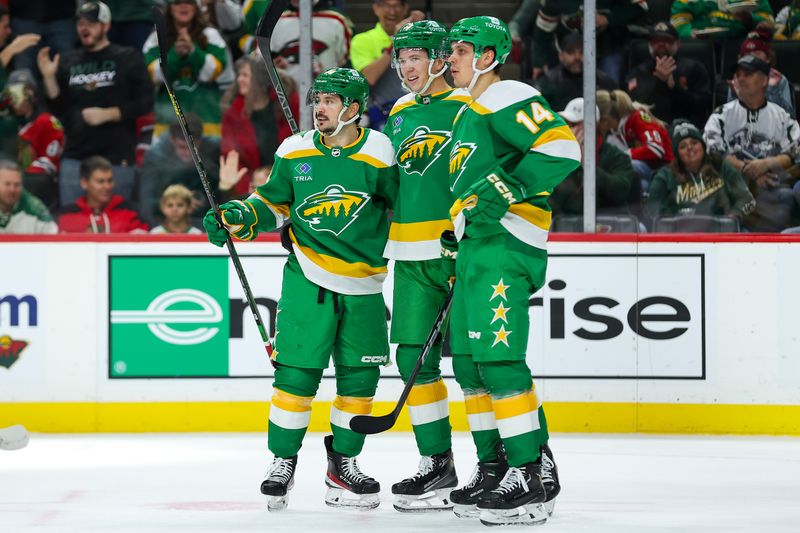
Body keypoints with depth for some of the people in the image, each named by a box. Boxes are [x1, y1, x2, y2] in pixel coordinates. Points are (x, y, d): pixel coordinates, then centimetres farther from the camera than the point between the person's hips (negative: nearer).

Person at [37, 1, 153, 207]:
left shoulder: (128, 58, 1)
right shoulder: (68, 61, 11)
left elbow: (145, 103, -4)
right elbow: (59, 110, 11)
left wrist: (107, 114, -13)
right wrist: (49, 78, -2)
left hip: (117, 159, -3)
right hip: (74, 158, 3)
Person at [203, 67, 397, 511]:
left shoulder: (379, 152, -4)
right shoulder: (294, 152, 1)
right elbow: (273, 203, 11)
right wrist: (236, 218, -4)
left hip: (363, 284, 0)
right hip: (308, 277, 0)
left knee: (359, 376, 5)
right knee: (297, 370, -7)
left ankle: (343, 463, 21)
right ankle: (282, 461, 7)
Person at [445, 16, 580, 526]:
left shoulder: (508, 99, -8)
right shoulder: (469, 114, 24)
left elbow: (561, 147, -22)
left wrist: (508, 187, -24)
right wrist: (455, 237, 25)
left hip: (506, 245, -11)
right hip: (475, 248, 11)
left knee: (498, 358, -16)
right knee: (470, 362, 12)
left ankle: (534, 475, -16)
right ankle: (495, 469, 19)